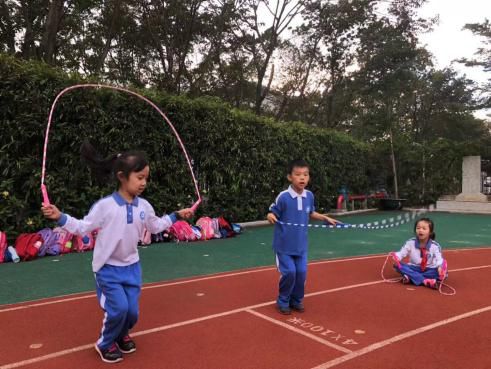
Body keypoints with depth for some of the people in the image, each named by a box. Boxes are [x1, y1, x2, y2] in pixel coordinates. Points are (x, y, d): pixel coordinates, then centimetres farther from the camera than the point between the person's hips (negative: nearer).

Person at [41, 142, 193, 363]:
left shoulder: (144, 206, -4)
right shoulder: (105, 205, -19)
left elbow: (156, 226, 14)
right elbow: (82, 228, -12)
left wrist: (176, 216, 15)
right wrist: (60, 217, -24)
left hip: (131, 266, 5)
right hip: (108, 268, -4)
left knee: (132, 310, 5)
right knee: (119, 307, -13)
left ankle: (122, 335, 39)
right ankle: (105, 344, 17)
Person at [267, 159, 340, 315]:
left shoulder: (309, 196, -2)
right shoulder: (283, 197, -18)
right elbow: (272, 213, -11)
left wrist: (326, 218, 10)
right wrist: (271, 217, -33)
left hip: (301, 244, 4)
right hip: (284, 244, -4)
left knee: (301, 272, 5)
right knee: (289, 272, -6)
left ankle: (296, 300, 29)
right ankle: (283, 302, 19)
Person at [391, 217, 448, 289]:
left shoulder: (435, 246, -9)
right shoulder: (410, 242, -6)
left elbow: (439, 259, -20)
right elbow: (401, 253, -9)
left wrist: (440, 267, -43)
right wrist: (396, 257, -33)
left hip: (429, 270, -1)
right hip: (414, 268, 1)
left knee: (443, 272, -29)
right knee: (397, 265, -26)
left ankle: (410, 277, -31)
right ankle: (425, 280, -32)